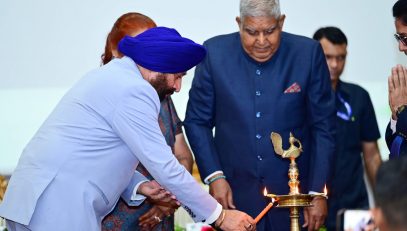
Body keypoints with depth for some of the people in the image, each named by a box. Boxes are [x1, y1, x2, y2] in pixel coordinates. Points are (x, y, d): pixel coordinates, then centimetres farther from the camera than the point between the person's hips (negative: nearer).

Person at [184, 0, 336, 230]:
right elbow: (197, 121, 3)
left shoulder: (308, 53, -6)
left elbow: (323, 126, -2)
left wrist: (318, 192, -4)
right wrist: (214, 176, -6)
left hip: (293, 193, 0)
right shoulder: (215, 53, -5)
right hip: (234, 193, 0)